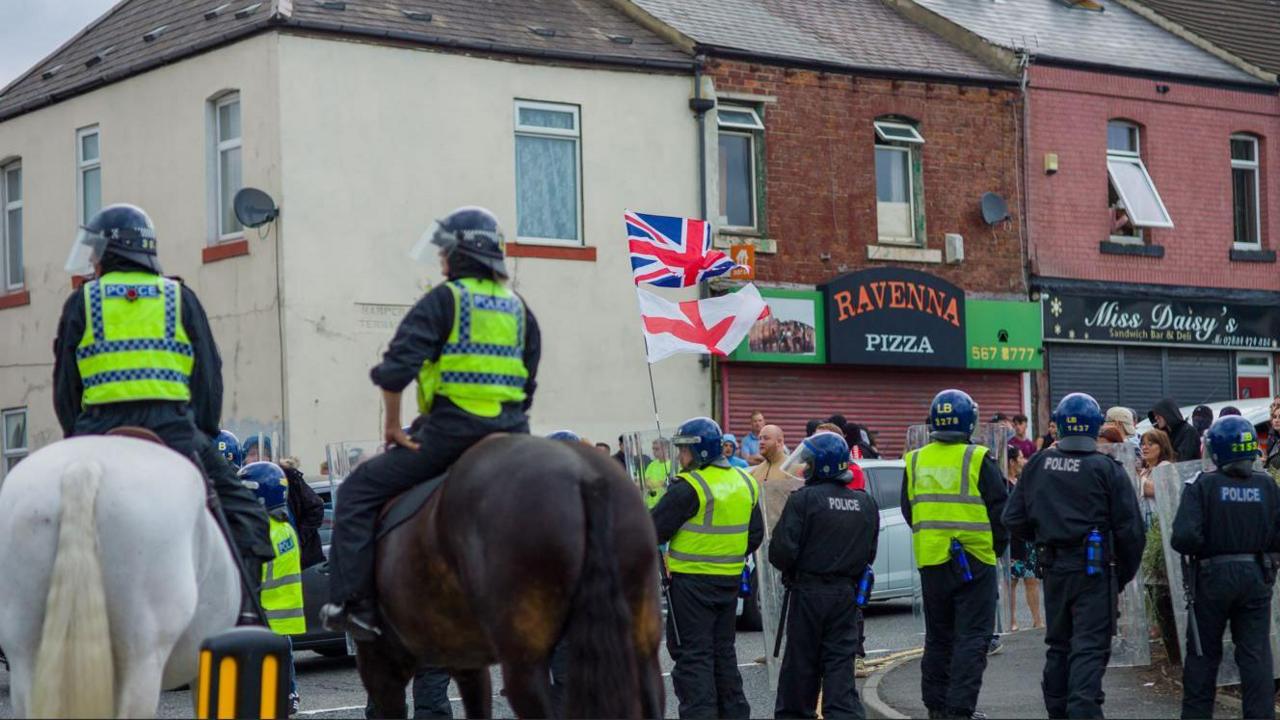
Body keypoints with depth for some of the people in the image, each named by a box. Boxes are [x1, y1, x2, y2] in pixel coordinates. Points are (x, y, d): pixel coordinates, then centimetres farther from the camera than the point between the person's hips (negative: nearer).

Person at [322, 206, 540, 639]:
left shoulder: (443, 300, -3)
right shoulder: (518, 308, 17)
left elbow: (395, 370, -12)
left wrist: (393, 426, 0)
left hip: (448, 432, -6)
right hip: (511, 436, 6)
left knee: (358, 493, 4)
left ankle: (351, 603, -5)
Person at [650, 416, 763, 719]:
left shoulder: (690, 487, -16)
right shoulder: (744, 483, 9)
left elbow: (654, 529, -15)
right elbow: (755, 534, 16)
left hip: (693, 582, -8)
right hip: (730, 580, 8)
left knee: (692, 654, -3)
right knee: (723, 650, 18)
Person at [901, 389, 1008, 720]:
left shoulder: (916, 461, 4)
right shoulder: (978, 460, -10)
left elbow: (908, 511, 13)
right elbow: (1000, 509, -5)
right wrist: (997, 547, 9)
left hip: (931, 562, 5)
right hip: (974, 559, -4)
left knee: (938, 637, 15)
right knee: (972, 637, -1)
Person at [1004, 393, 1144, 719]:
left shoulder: (1038, 465, 4)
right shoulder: (1106, 469, -8)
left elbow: (1014, 520, 8)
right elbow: (1129, 529, -7)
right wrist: (1125, 575, 5)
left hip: (1054, 568, 5)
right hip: (1094, 569, -5)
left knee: (1059, 644, 17)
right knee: (1090, 647, -5)